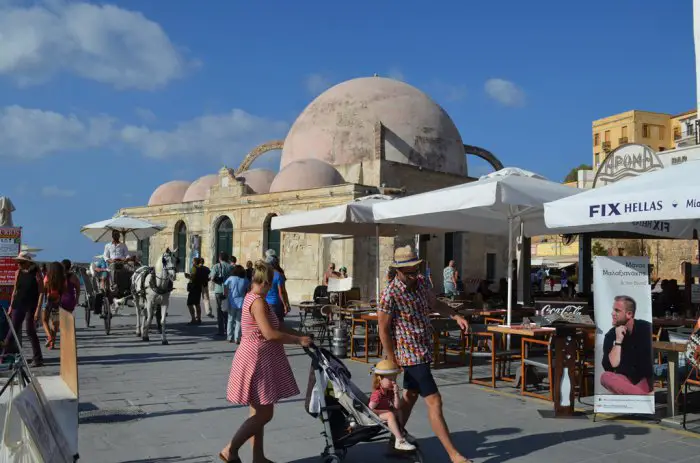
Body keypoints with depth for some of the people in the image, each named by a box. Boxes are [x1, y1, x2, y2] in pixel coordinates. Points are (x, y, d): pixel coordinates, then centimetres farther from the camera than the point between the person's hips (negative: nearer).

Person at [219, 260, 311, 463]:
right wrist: (298, 340, -19)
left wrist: (299, 335, 8)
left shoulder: (253, 298, 12)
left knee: (260, 412, 14)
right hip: (257, 360, -10)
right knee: (263, 414, -2)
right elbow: (270, 334, -28)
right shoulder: (258, 302, -19)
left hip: (261, 360, 10)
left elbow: (277, 325, 15)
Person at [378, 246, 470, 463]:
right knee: (434, 401, -8)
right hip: (411, 355, -8)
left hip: (423, 351, 8)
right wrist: (393, 363, -12)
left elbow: (435, 304, 17)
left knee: (410, 395, 19)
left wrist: (456, 316, 1)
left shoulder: (420, 282, 2)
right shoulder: (390, 294, -20)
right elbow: (383, 331, -15)